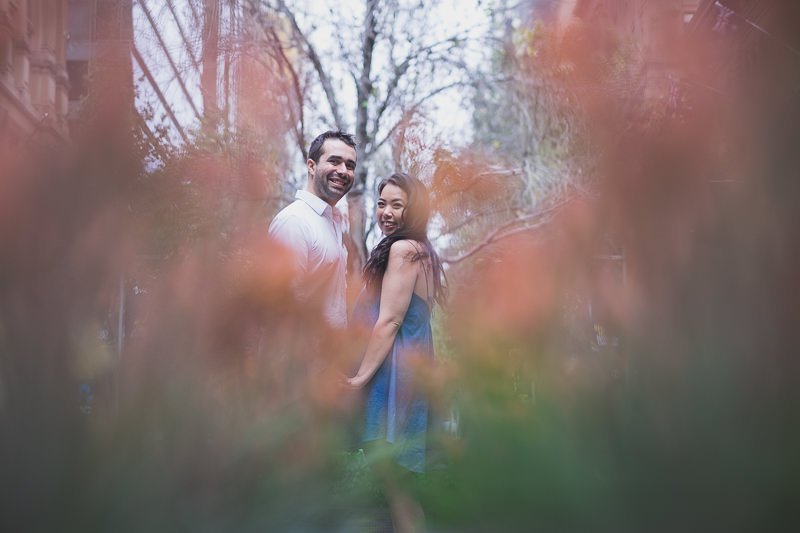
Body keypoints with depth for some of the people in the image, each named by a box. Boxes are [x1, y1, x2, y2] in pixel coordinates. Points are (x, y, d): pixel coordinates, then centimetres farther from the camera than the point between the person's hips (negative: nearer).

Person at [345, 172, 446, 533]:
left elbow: (389, 320, -17)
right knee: (395, 482, 12)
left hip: (394, 371, -10)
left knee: (390, 480, -7)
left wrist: (361, 376, -15)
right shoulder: (422, 251, 17)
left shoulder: (403, 249, -12)